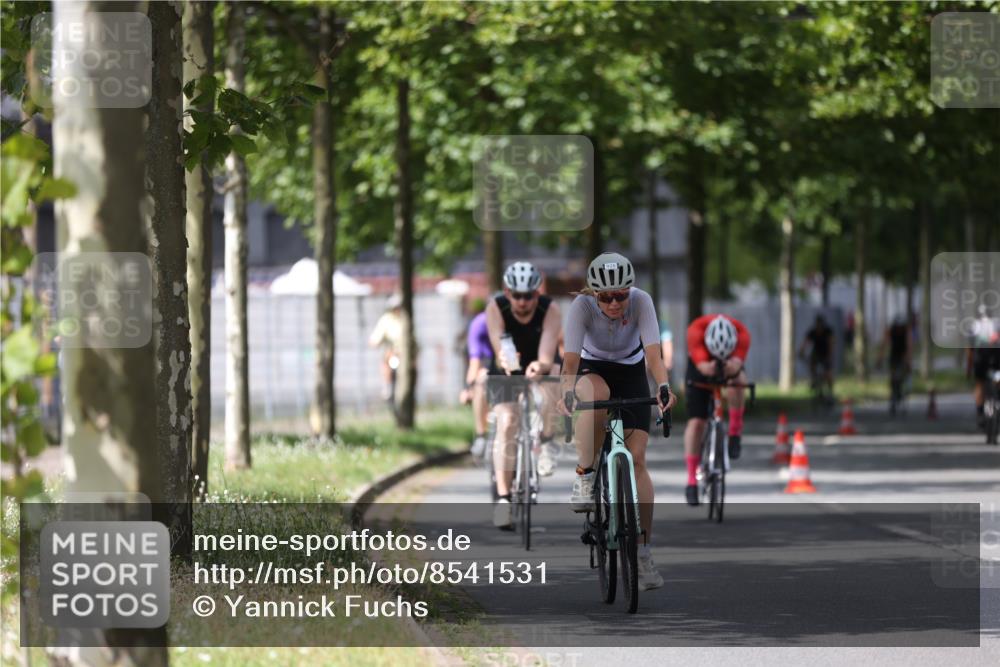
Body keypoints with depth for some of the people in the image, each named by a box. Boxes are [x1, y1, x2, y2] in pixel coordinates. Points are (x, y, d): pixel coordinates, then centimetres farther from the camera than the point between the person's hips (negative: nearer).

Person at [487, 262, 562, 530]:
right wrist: (505, 361, -57)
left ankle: (545, 442, -18)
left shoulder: (550, 311, -25)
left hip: (540, 373, 1)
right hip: (506, 376, 0)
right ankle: (503, 496, -24)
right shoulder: (495, 309, -22)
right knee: (507, 421, -25)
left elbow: (547, 357, -36)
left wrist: (541, 365, -59)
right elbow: (499, 348, -34)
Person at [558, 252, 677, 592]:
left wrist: (663, 386, -53)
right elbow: (571, 359, -34)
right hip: (592, 369, -1)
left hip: (631, 372, 1)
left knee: (636, 459, -12)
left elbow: (653, 353, -34)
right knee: (597, 396, -40)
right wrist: (566, 392, -53)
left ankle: (643, 555, -8)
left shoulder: (641, 301, -26)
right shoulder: (582, 306, -28)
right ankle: (585, 477, -22)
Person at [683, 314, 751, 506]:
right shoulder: (696, 330, -35)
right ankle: (692, 481, -4)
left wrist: (732, 367, -68)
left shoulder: (742, 334, -33)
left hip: (729, 367, 0)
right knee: (696, 422, -11)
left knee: (737, 382, -37)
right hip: (700, 368, 0)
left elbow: (738, 362, -45)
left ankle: (735, 433, -16)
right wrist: (709, 368, -66)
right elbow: (701, 364, -44)